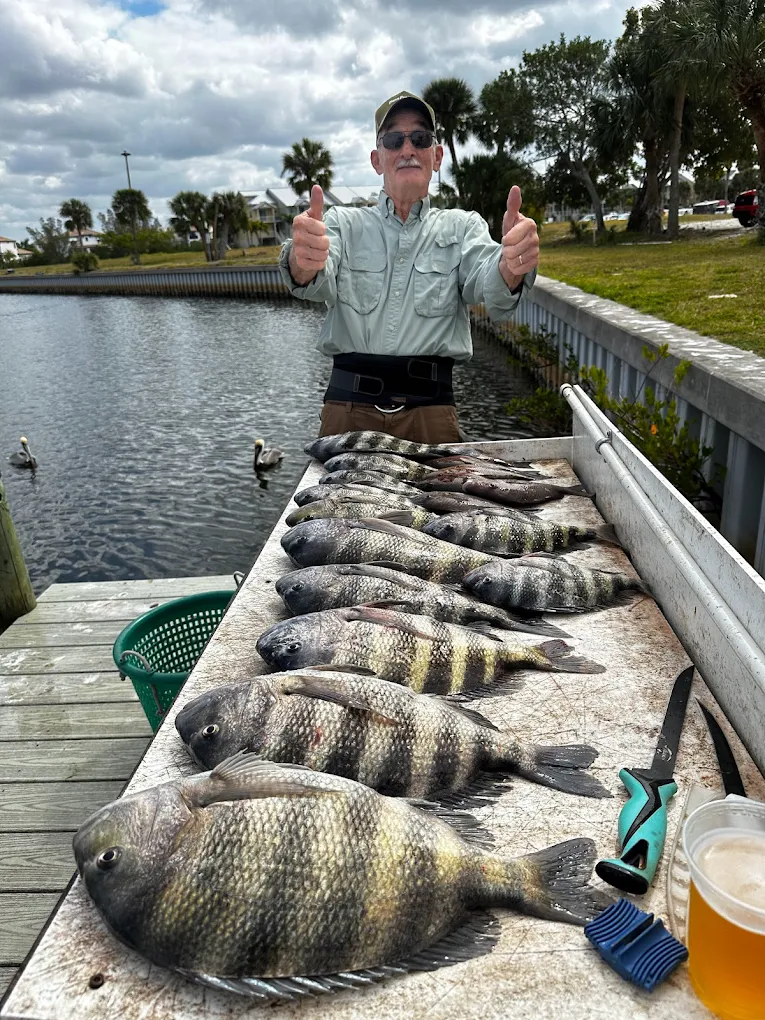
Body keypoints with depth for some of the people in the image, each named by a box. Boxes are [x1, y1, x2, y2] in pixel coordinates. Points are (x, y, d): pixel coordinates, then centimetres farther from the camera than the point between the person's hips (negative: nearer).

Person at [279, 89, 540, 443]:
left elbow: (489, 289, -7)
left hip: (430, 408, 0)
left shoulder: (463, 226, 13)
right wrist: (303, 264, -34)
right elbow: (319, 280, -9)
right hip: (349, 404, 0)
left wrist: (511, 267, -32)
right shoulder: (343, 222, 13)